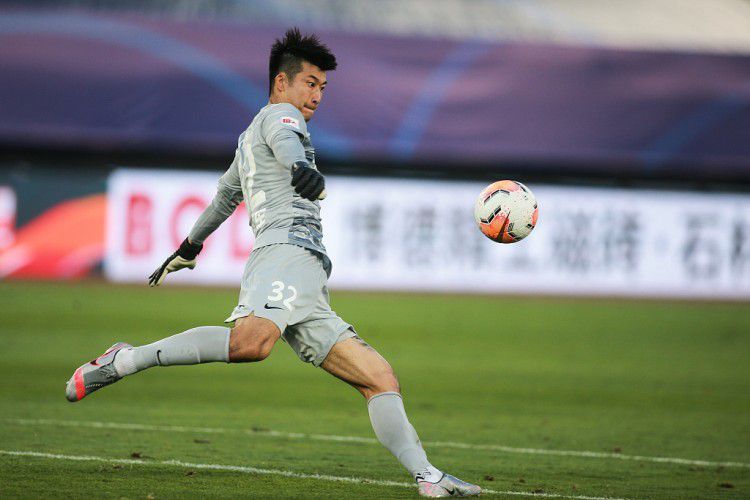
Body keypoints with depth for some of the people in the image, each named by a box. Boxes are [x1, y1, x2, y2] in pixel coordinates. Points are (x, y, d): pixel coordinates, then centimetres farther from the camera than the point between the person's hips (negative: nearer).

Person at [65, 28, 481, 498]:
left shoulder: (249, 141, 36)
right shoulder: (279, 115, 9)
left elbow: (224, 198, 53)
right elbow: (285, 142, -17)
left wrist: (188, 248, 68)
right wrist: (302, 166, -40)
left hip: (308, 294, 10)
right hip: (288, 251, -10)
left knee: (380, 378, 2)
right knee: (251, 342, -37)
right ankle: (124, 361, -28)